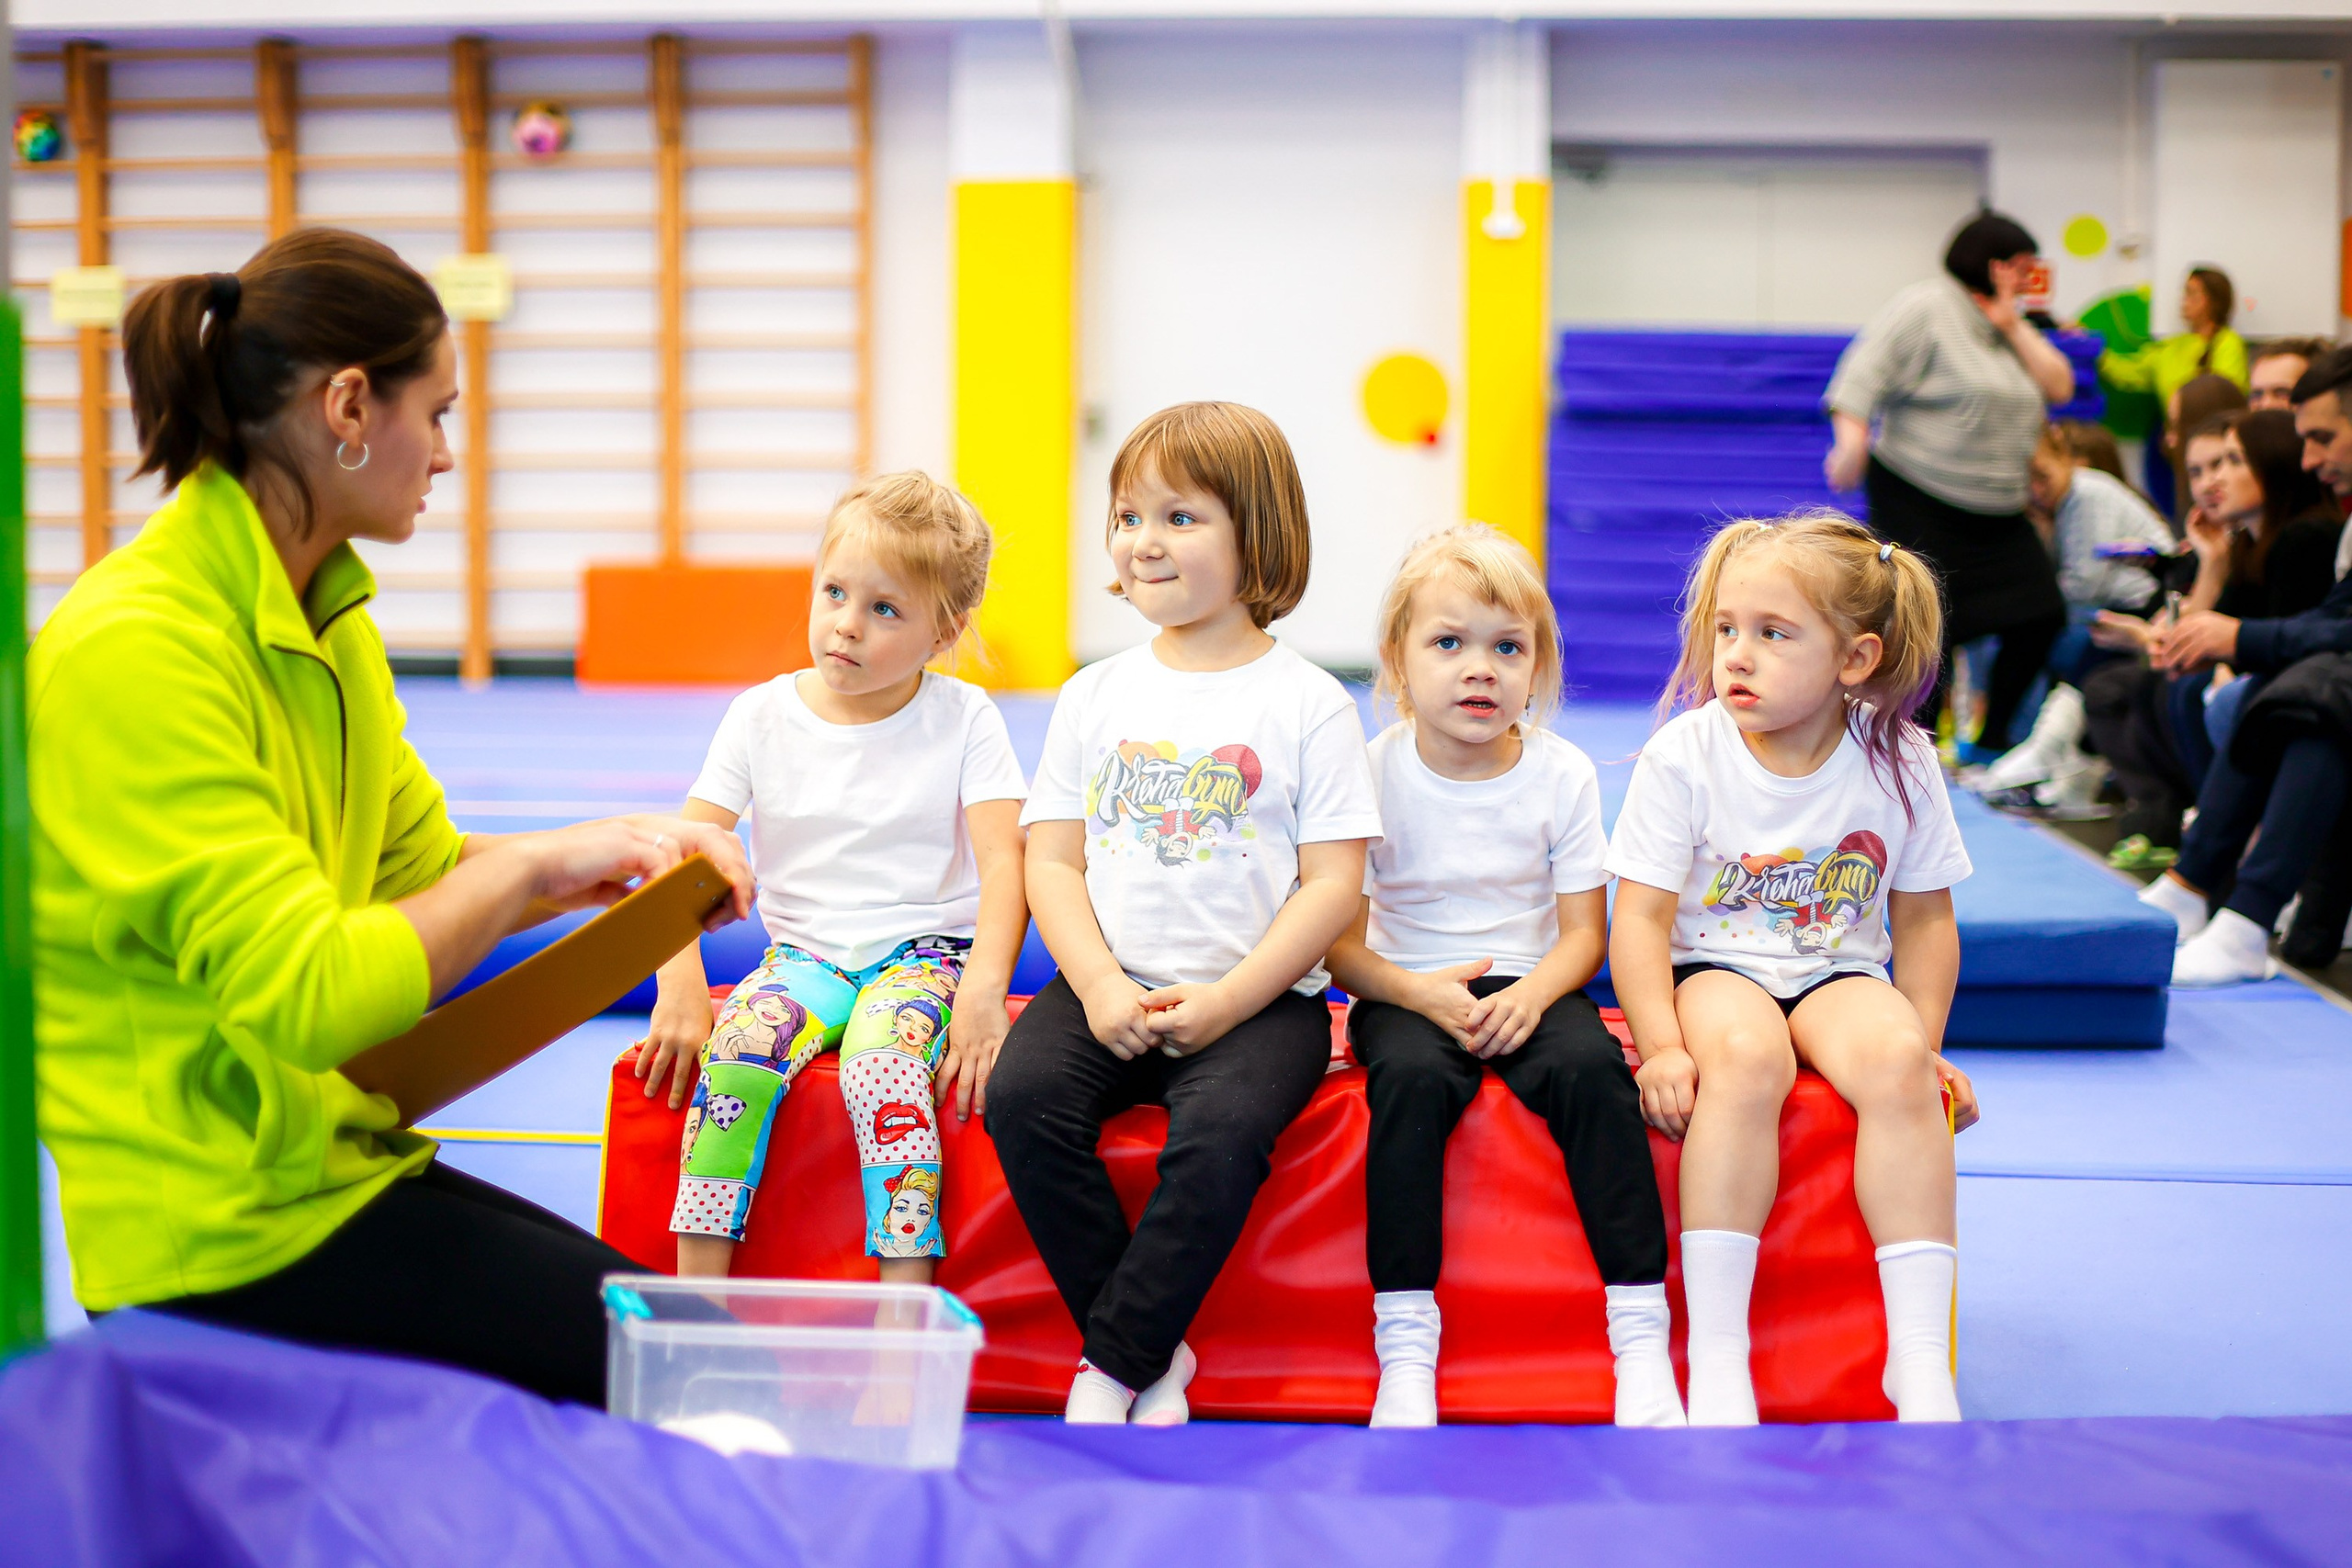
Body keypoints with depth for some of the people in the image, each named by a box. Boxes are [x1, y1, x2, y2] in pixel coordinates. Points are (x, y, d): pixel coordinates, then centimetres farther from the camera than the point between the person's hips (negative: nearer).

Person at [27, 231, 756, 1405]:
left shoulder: (328, 623, 10)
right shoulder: (135, 650, -21)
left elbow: (422, 865, 18)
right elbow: (306, 992, -26)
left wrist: (628, 856, 3)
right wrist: (531, 867, -15)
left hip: (322, 1154, 10)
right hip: (210, 1228, -10)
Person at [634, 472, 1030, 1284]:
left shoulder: (964, 720, -2)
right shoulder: (762, 716, 1)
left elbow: (1002, 863, -10)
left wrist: (983, 991, -25)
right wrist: (680, 987, -16)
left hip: (923, 951, -2)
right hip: (803, 953, 2)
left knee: (883, 1064, -33)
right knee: (735, 1048, -28)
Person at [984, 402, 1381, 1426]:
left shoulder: (1307, 704, 1)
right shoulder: (1096, 696, 12)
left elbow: (1333, 885, -4)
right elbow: (1052, 860, 8)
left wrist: (1226, 1001, -14)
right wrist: (1099, 986, -9)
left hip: (1258, 998, -3)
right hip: (1110, 989, 4)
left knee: (1219, 1131, -33)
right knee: (1022, 1094, -25)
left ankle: (1113, 1364, -15)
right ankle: (1153, 1356, -11)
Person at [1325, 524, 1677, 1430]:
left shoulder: (1563, 775, 0)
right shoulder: (1373, 774, -4)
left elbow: (1584, 932, 1)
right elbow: (1338, 942, -3)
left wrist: (1532, 995, -20)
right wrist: (1419, 992, -22)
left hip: (1530, 989, 1)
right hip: (1409, 992, -1)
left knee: (1591, 1067, -30)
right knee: (1412, 1077, -34)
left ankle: (1641, 1333, -24)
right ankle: (1406, 1346, -29)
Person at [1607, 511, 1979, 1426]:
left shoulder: (1898, 764, -2)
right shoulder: (1684, 756, -9)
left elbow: (1923, 918, 7)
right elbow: (1642, 917, -9)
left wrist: (1926, 1044, -2)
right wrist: (1662, 1045, -21)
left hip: (1839, 975, 2)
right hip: (1713, 968, -2)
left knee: (1895, 1060, -32)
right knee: (1744, 1059, -36)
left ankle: (1920, 1358, -28)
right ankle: (1716, 1355, -32)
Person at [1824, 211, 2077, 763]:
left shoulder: (2009, 325, 17)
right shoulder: (1926, 308, -7)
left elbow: (2058, 387, 8)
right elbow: (1865, 374, -16)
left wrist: (2014, 327, -1)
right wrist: (1852, 442, -29)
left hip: (1997, 510, 8)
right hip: (1918, 505, -8)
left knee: (2040, 618, 1)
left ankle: (1989, 739, 16)